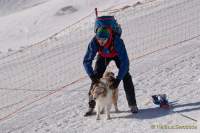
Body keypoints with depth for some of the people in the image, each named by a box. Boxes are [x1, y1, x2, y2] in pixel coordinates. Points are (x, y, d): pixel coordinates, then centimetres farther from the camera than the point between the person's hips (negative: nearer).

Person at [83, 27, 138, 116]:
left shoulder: (117, 41, -43)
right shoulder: (94, 42, -36)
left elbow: (124, 61, -41)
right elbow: (87, 61, -30)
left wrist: (118, 79, -49)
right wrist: (91, 75, -45)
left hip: (117, 54, -2)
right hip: (103, 55, 2)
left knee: (125, 76, -16)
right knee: (96, 76, -10)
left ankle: (132, 105, -5)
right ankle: (91, 106, 0)